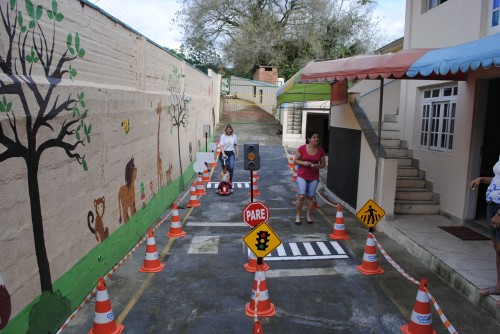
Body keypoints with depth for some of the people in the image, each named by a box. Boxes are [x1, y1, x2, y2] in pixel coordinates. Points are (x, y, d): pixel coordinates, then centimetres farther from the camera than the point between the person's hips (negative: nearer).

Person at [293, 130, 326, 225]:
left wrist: (318, 166, -14)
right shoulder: (302, 148, -9)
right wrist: (303, 163, -20)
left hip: (314, 177, 3)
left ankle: (308, 215, 23)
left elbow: (323, 163, 7)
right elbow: (295, 161, -2)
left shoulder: (321, 150, -2)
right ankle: (297, 216, 8)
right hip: (302, 176, -2)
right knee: (301, 196, -9)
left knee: (310, 197, 8)